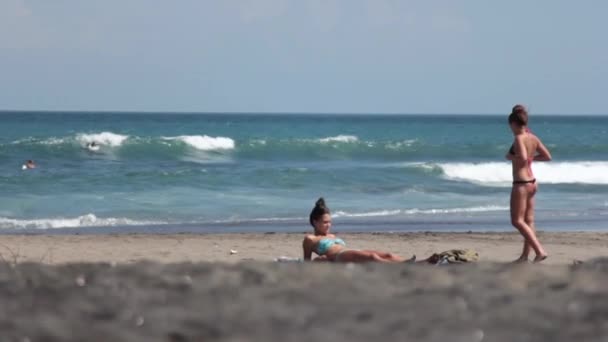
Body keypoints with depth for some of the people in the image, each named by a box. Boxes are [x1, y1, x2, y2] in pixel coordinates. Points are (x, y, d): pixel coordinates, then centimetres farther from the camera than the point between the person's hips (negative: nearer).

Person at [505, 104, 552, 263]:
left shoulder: (519, 138, -17)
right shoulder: (534, 138, 5)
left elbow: (522, 158, -29)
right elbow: (547, 156, 11)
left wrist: (510, 157, -12)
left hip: (521, 184, -9)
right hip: (532, 182, 9)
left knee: (517, 221, -5)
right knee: (528, 221, 13)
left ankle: (540, 251, -14)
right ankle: (525, 255, 20)